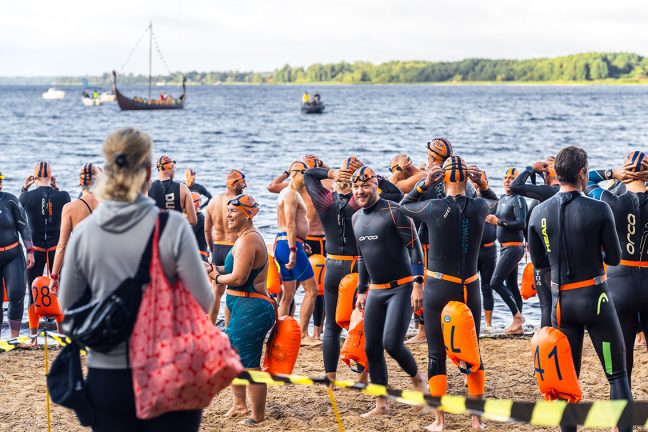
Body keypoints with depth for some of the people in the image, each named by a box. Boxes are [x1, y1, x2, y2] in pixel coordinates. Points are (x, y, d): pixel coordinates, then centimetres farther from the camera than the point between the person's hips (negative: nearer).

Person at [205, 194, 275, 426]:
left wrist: (217, 277, -4)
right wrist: (216, 269, 7)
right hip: (243, 308, 12)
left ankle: (258, 416, 2)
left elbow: (238, 278, -22)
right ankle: (239, 404, 34)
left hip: (250, 309, -12)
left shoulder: (247, 240, -18)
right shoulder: (248, 237, 17)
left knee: (250, 365, -5)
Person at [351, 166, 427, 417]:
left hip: (401, 288, -7)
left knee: (391, 344, -18)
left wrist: (418, 284, -21)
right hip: (375, 291, 7)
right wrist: (361, 290, 20)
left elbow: (415, 248, -14)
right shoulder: (357, 218, 11)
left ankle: (416, 378, 12)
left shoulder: (394, 212, -11)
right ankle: (381, 405, 15)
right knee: (372, 349, 5)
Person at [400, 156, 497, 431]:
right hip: (470, 289, 3)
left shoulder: (433, 208, -10)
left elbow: (404, 205, 11)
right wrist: (481, 182, 6)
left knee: (437, 354, 5)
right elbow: (493, 199, 24)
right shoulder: (479, 207, -2)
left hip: (439, 288, -3)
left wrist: (425, 184, 2)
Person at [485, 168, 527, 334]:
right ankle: (518, 325, 14)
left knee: (495, 282, -15)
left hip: (514, 247, -9)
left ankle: (517, 315, -7)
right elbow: (499, 218, 25)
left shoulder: (518, 199, -12)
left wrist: (498, 222, -23)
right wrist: (492, 219, 5)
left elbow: (521, 223, -23)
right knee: (512, 286, 10)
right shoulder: (502, 198, 15)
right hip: (504, 247, 9)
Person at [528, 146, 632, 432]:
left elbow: (538, 262, 8)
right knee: (617, 374, 3)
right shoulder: (598, 210, -12)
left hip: (561, 301, 4)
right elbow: (614, 258, -5)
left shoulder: (539, 213, -1)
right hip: (595, 298, -4)